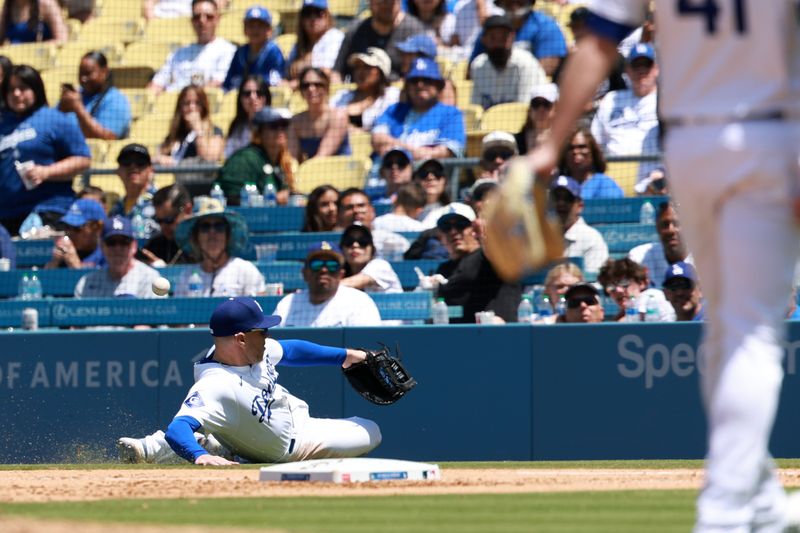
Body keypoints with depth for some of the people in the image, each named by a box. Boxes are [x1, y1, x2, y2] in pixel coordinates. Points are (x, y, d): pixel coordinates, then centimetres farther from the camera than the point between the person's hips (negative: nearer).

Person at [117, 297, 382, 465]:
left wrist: (345, 356, 10)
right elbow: (178, 428, -52)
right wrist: (200, 456, -71)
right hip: (284, 450, -8)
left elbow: (290, 350, 5)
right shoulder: (214, 386, -40)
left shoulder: (254, 348, -16)